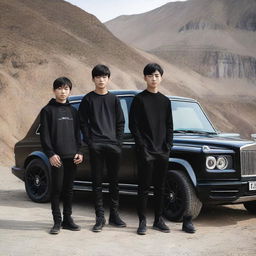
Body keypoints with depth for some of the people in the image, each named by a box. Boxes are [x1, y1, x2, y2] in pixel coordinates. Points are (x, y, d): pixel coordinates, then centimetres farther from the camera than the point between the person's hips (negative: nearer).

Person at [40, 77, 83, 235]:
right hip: (57, 157, -4)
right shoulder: (48, 110, 1)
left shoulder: (73, 111, 15)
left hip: (72, 156, 4)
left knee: (69, 189, 9)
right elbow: (44, 135, -4)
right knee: (57, 189, -1)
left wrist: (79, 152, 5)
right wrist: (51, 154, -12)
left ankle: (68, 218, 18)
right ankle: (57, 221, 6)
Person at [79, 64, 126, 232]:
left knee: (114, 181, 7)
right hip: (95, 146, -2)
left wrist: (118, 142, 0)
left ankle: (114, 214, 18)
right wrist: (89, 141, -7)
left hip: (113, 145, 2)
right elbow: (83, 122, 3)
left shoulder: (114, 99, 11)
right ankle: (100, 217, 7)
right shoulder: (88, 99, 5)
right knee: (97, 181, 1)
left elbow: (121, 122, 10)